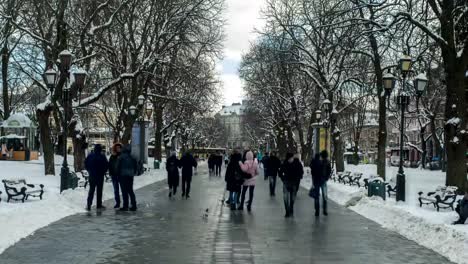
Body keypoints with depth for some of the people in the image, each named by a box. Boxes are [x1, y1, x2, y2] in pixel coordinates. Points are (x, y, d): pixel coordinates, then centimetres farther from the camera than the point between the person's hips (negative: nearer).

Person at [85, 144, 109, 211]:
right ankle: (99, 205, 10)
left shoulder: (90, 156, -1)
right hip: (100, 176, -3)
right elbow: (107, 165, -11)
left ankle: (89, 205, 1)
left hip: (92, 175, 3)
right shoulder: (102, 156, -11)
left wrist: (89, 171, 12)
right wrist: (103, 172, 3)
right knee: (99, 190, 7)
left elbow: (85, 163, 3)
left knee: (91, 190, 9)